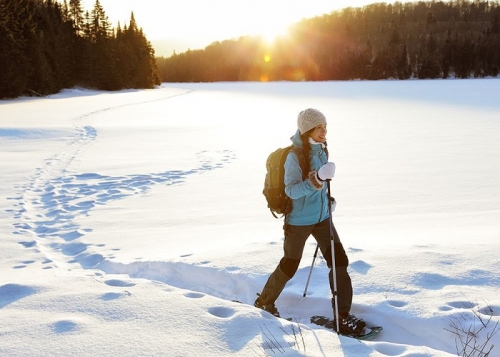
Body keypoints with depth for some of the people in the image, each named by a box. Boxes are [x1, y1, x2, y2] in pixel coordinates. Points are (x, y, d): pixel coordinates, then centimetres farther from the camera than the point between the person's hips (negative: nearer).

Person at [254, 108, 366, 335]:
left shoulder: (320, 149, 2)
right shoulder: (294, 155, -20)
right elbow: (291, 190, -27)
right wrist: (314, 182, -40)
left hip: (321, 217, 7)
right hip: (299, 221, -6)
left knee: (339, 261, -1)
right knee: (289, 266, 9)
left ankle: (343, 316, 9)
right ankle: (264, 302, 34)